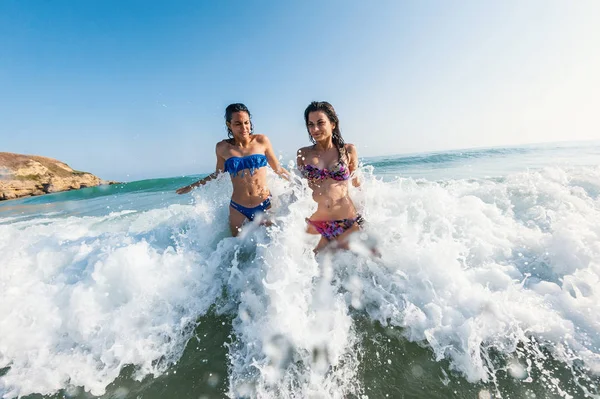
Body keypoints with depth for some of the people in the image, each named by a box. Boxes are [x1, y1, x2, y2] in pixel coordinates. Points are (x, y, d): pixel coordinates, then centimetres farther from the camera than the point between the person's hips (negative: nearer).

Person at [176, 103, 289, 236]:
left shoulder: (261, 141, -2)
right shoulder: (222, 147, 0)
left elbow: (277, 168, 8)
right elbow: (218, 174, 16)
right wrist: (192, 186, 21)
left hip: (265, 205, 0)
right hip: (238, 209, 1)